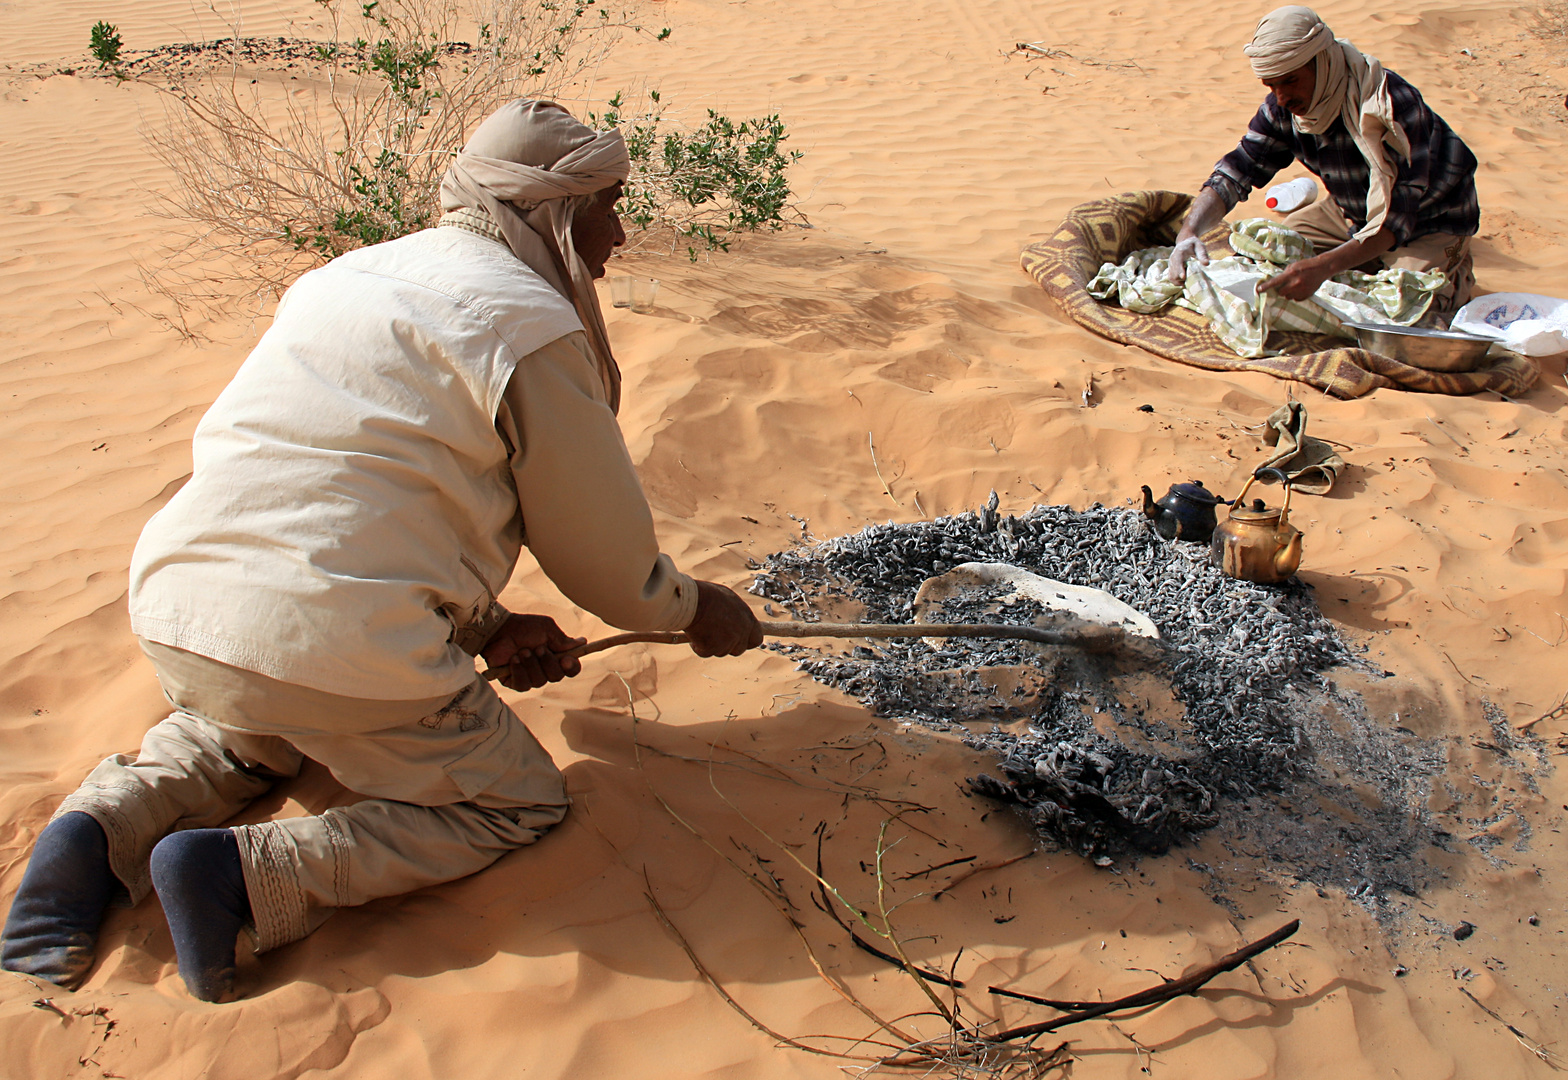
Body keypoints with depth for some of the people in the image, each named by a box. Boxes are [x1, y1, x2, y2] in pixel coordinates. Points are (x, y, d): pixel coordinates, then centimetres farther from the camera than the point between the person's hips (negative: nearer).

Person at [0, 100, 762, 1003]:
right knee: (522, 804, 12)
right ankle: (253, 873, -5)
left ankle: (108, 826, 13)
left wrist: (484, 627, 21)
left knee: (240, 731, 40)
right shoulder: (531, 325, -6)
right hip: (337, 650, -8)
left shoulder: (356, 273, 20)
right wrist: (694, 609, 21)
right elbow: (602, 550, 1)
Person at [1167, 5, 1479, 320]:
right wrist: (1189, 232, -36)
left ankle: (1456, 269, 10)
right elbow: (1233, 175, -14)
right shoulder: (1283, 106, -17)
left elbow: (1397, 214, -41)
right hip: (1355, 214, 6)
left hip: (1430, 219, -6)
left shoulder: (1392, 104, -36)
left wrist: (1323, 266, -57)